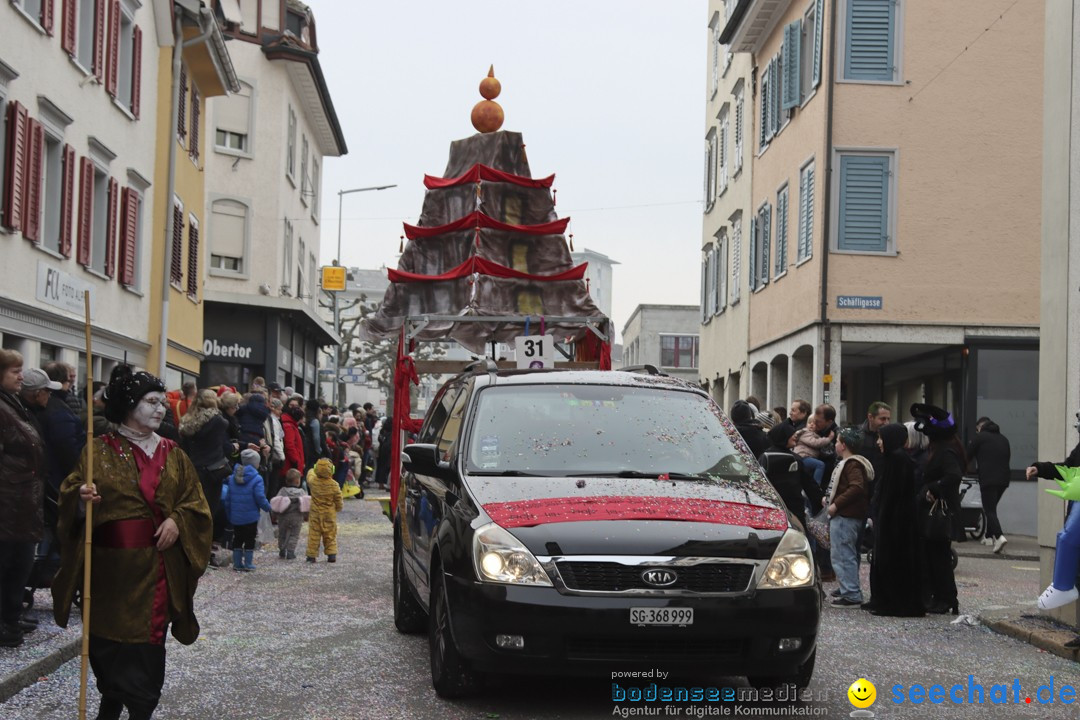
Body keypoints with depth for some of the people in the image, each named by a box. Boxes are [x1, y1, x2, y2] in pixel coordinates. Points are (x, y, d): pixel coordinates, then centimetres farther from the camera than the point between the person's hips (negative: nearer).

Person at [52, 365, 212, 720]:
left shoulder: (172, 453, 9)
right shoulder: (100, 450, 1)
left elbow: (194, 500, 9)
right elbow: (71, 493, -3)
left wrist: (177, 520, -9)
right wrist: (82, 497, -26)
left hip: (156, 564, 2)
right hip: (111, 563, -2)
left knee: (148, 639, 2)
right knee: (109, 637, 2)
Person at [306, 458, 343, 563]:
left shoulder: (313, 481, -11)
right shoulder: (334, 485, -13)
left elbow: (310, 474, 14)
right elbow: (339, 501, -3)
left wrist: (312, 471, 35)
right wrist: (339, 508, 17)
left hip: (315, 513, 0)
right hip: (330, 515, 0)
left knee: (314, 535, 6)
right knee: (330, 535, 10)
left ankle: (311, 555, 8)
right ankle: (332, 554, 7)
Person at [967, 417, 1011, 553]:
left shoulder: (980, 437, 0)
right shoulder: (1003, 439, 17)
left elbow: (967, 456, 5)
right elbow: (1008, 458, 22)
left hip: (987, 479, -6)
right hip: (1003, 479, 6)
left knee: (989, 510, -8)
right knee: (991, 508, 22)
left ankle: (999, 537, -27)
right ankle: (989, 536, 25)